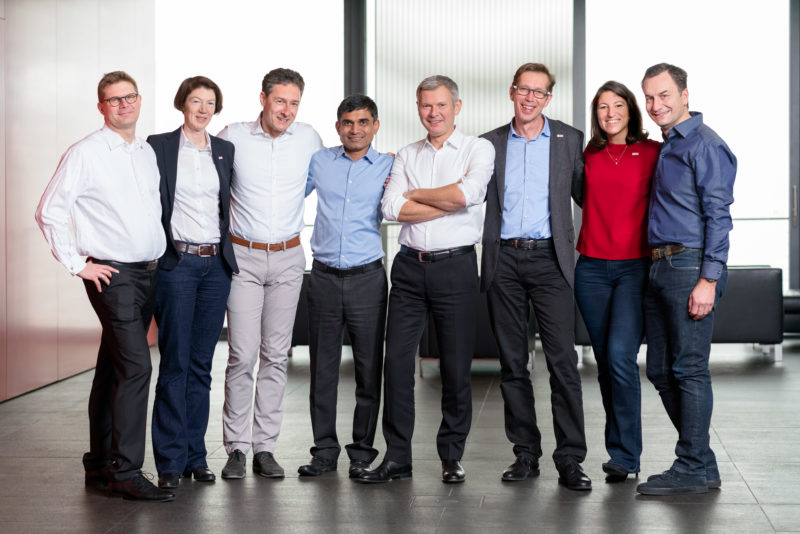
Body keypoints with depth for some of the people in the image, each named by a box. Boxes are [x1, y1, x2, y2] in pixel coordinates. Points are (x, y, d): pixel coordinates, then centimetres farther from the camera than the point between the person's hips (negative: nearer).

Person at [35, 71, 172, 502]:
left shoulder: (148, 153, 13)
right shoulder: (85, 154, -7)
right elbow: (49, 211, -8)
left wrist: (162, 253, 17)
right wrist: (77, 264, -9)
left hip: (149, 272, 7)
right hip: (112, 274, -7)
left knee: (113, 369, 12)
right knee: (136, 366, -16)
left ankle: (100, 466, 21)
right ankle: (126, 472, -11)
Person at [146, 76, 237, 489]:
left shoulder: (225, 150, 11)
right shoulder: (158, 146, -1)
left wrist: (229, 251, 10)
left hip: (216, 264, 4)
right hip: (177, 264, -4)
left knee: (201, 363, 8)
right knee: (175, 363, -3)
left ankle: (195, 455, 16)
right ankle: (170, 459, 5)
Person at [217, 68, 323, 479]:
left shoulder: (309, 139, 2)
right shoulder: (232, 138, -4)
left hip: (288, 259, 2)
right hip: (243, 256, -2)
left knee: (276, 355, 5)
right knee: (242, 355, -6)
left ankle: (265, 447, 12)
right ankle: (236, 448, 5)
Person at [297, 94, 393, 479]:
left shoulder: (389, 167, 5)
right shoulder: (318, 162, 9)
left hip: (367, 277, -1)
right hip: (324, 277, 2)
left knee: (369, 368, 1)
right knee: (322, 367, 5)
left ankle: (362, 451, 12)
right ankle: (324, 450, 14)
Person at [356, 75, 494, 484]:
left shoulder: (478, 150, 3)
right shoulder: (406, 156, 13)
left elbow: (467, 193, -16)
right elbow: (392, 208, -2)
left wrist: (415, 195, -3)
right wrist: (448, 203, -8)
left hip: (455, 266, -3)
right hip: (410, 266, 3)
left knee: (456, 366, 2)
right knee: (396, 360, 0)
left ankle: (451, 456, 16)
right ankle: (397, 456, 9)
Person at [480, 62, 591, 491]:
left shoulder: (569, 140, 8)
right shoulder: (490, 144, 12)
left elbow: (585, 194, 13)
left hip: (549, 258, -2)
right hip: (503, 261, 2)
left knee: (562, 360, -8)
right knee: (512, 362, 5)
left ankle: (570, 459, -4)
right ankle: (526, 453, 15)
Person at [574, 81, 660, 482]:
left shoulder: (652, 152, -1)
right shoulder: (588, 156, 11)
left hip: (634, 267, -4)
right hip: (592, 267, 4)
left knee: (620, 356, -15)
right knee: (605, 362, 8)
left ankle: (625, 455, -6)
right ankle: (620, 447, 20)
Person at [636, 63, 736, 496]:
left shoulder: (705, 144, -8)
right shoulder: (666, 148, 20)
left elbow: (718, 216, -14)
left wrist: (708, 280, -20)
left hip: (689, 266, -9)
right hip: (659, 268, 9)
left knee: (689, 368, -6)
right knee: (660, 370, 11)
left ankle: (695, 469, 1)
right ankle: (699, 459, 21)